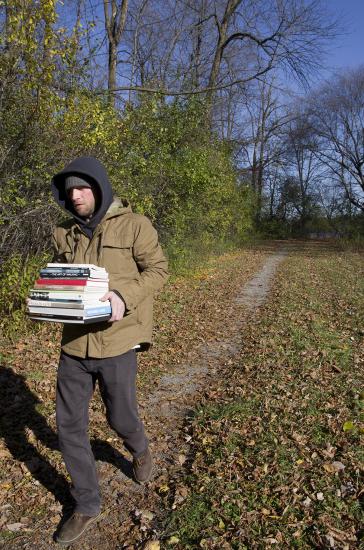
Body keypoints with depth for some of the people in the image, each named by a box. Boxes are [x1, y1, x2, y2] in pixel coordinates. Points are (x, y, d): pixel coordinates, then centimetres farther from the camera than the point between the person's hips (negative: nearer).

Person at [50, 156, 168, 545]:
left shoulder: (133, 225, -6)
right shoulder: (64, 234, 8)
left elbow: (157, 269, -7)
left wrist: (124, 296, -23)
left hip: (116, 341, -4)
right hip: (74, 342, 5)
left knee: (121, 418, 12)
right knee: (69, 426, 8)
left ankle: (140, 452, 50)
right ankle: (87, 506, 30)